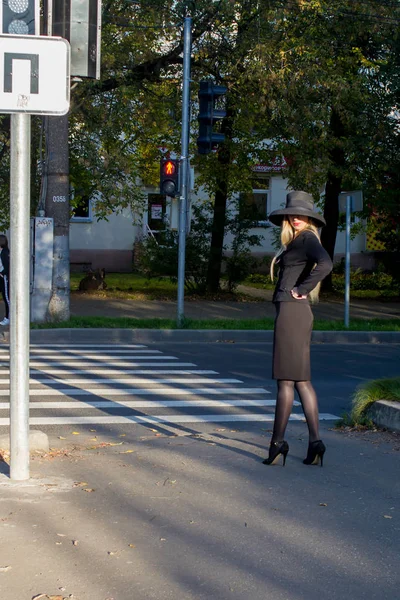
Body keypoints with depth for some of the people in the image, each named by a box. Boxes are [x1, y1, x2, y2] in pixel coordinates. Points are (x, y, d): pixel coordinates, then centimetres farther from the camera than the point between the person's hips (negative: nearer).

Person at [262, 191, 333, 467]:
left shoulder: (307, 238, -8)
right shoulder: (296, 241, 19)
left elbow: (325, 264, -26)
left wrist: (302, 289, -17)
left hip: (292, 311, -10)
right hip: (292, 312, 10)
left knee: (286, 379, -5)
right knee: (301, 380, 9)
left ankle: (278, 442, 0)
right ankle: (315, 442, 10)